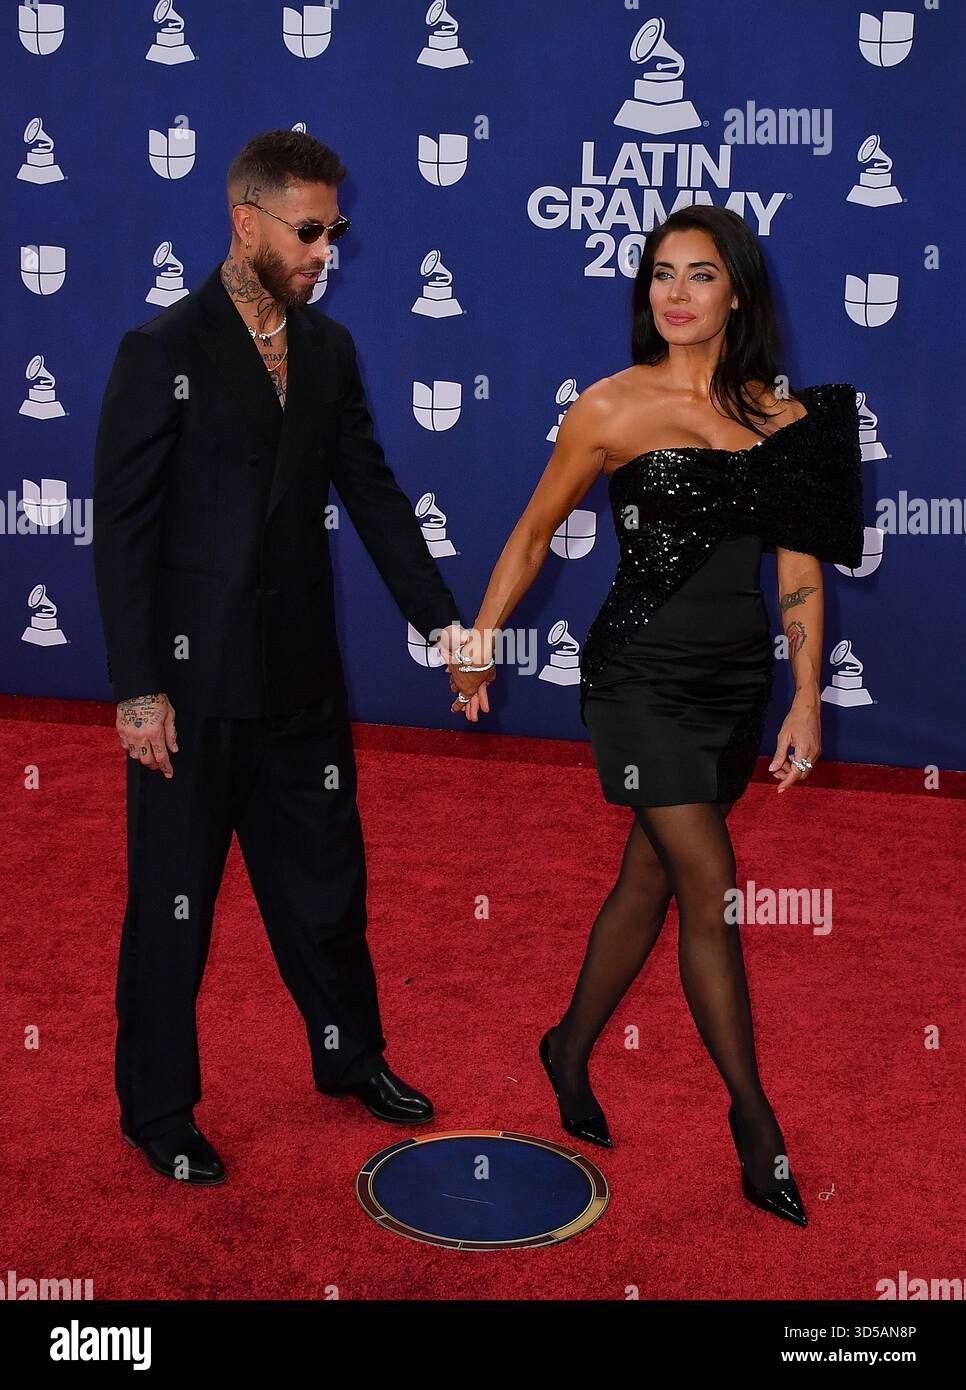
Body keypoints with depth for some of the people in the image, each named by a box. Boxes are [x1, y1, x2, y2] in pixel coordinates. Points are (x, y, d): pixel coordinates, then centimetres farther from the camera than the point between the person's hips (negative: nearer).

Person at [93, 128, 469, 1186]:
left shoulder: (327, 348, 8)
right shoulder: (161, 351, -9)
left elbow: (372, 492, 8)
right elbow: (122, 530, -11)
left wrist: (440, 620, -3)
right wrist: (137, 691, -15)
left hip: (301, 675, 6)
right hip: (193, 683, -5)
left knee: (325, 877, 18)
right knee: (173, 900, 8)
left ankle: (350, 1056, 39)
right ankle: (157, 1108, 26)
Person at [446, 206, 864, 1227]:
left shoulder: (784, 413, 4)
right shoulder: (612, 406, -4)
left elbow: (801, 573, 5)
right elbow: (534, 532, 5)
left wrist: (806, 700, 0)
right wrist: (478, 642, 7)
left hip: (737, 679, 4)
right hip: (641, 672, -4)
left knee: (649, 881, 14)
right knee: (713, 893, -6)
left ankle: (571, 1051, 35)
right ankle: (756, 1124, 8)